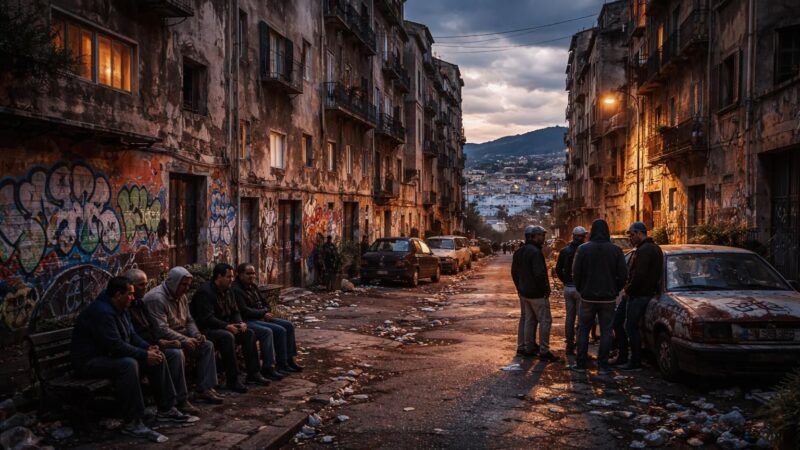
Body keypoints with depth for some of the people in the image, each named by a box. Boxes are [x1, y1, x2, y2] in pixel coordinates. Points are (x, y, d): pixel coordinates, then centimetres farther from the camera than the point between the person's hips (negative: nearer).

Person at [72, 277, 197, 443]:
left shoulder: (121, 309, 9)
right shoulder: (101, 311, -24)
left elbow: (132, 335, 13)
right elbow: (116, 346, -29)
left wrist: (148, 348, -5)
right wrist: (145, 355, -24)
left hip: (112, 355, 11)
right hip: (90, 361, -10)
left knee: (158, 358, 2)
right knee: (128, 364, -38)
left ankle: (166, 410, 6)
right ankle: (132, 423, -32)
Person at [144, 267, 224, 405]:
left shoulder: (182, 297, 11)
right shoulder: (156, 298, -19)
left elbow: (189, 320, 17)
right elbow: (161, 329, -26)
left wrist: (197, 335, -3)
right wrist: (185, 340, -26)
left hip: (181, 337, 9)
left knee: (207, 345, -5)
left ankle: (205, 389, -8)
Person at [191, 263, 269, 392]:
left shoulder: (228, 292, 13)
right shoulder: (205, 292, -17)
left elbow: (235, 312, 17)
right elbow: (207, 318, -24)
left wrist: (240, 323, -5)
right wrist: (227, 326, -29)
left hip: (224, 327, 9)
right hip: (206, 330, -9)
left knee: (249, 333, -7)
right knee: (227, 336, -35)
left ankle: (253, 373, -3)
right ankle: (232, 380, -30)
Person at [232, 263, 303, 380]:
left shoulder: (253, 286, 16)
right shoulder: (235, 290, -13)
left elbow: (265, 303, 23)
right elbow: (244, 311, -21)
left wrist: (265, 312, 0)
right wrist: (263, 313, -13)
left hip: (260, 317, 10)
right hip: (247, 321, -10)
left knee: (289, 326, 1)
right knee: (267, 331, -36)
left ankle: (288, 360, 6)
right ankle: (267, 369, -29)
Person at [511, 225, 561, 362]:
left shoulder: (519, 252, 10)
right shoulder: (535, 252, -20)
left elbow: (514, 272, 17)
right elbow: (539, 274, -27)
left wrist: (519, 288, 21)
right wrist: (546, 289, -15)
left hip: (524, 293, 9)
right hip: (537, 294, -9)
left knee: (529, 320, 16)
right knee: (545, 321, -3)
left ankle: (528, 348, 21)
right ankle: (544, 352, -4)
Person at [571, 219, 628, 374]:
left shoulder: (583, 249, -7)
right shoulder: (615, 250, -4)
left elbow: (576, 274, -5)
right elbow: (623, 275, -3)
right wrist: (614, 290, 11)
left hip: (588, 297, -1)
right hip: (608, 298, 1)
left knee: (583, 329, 9)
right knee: (606, 331, 7)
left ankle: (581, 364, 10)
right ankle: (603, 365, 8)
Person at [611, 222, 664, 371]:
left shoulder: (646, 250, -18)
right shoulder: (643, 248, 16)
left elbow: (639, 275, -24)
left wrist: (629, 290, -13)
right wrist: (627, 289, 10)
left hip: (639, 295, -11)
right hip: (631, 294, 11)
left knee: (630, 327, -5)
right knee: (617, 322, 15)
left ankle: (635, 363, 4)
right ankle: (623, 357, 23)